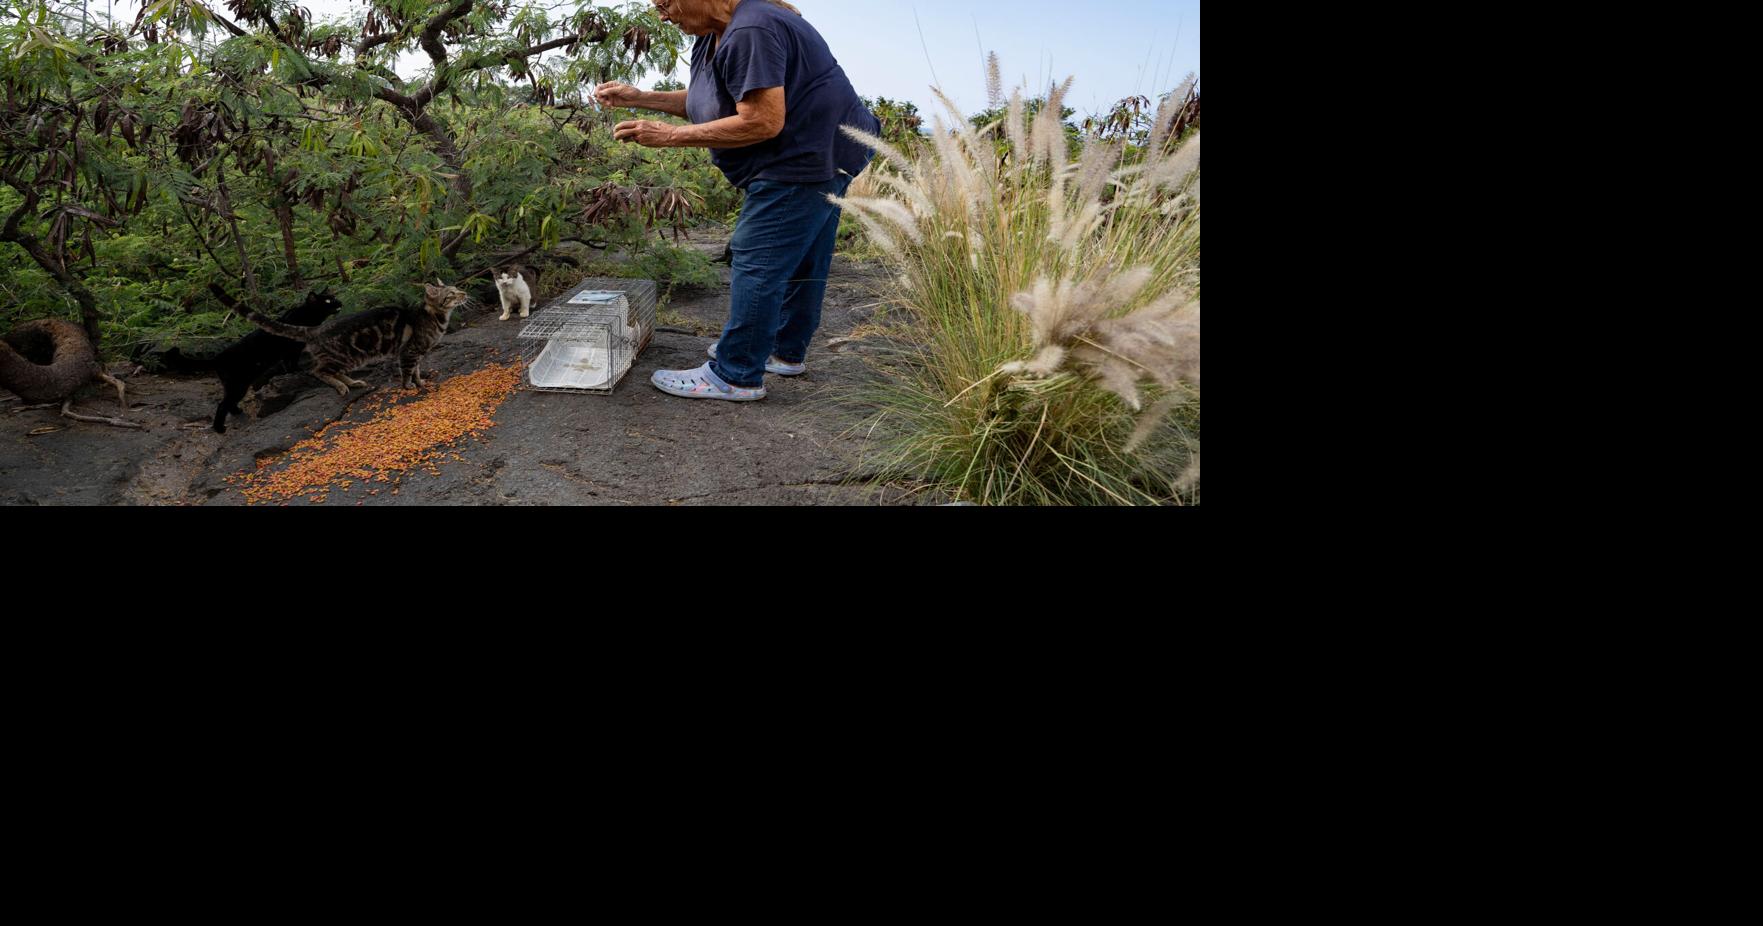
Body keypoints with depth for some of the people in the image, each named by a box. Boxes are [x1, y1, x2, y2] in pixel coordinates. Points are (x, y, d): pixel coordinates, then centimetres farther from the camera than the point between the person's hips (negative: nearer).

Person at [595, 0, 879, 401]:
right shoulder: (714, 37, 10)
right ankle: (785, 352, 33)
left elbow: (763, 122, -27)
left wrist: (670, 136, -22)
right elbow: (706, 101, 18)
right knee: (799, 259, 19)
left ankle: (735, 376, -3)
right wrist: (638, 98, 7)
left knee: (757, 261, -9)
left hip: (813, 156, -11)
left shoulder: (750, 33, -24)